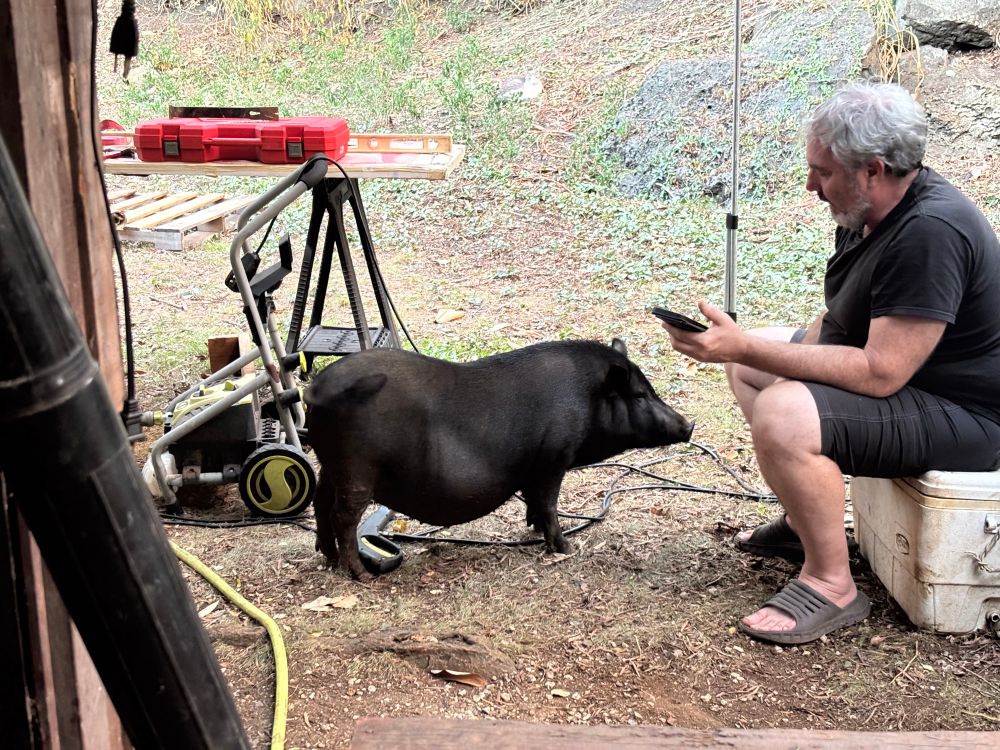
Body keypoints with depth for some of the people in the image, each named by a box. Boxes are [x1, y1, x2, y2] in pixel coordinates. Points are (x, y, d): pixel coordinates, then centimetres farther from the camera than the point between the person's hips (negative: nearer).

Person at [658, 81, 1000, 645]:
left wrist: (744, 347, -32)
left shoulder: (930, 233, -30)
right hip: (892, 367, 11)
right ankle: (809, 519, 20)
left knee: (783, 414, -32)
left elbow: (880, 373, -34)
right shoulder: (873, 214, 2)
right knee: (750, 363, 16)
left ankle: (832, 585, -13)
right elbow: (840, 324, 11)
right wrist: (743, 348, -5)